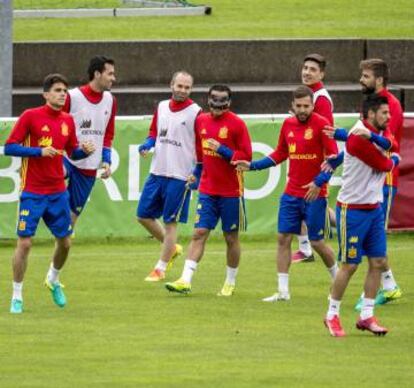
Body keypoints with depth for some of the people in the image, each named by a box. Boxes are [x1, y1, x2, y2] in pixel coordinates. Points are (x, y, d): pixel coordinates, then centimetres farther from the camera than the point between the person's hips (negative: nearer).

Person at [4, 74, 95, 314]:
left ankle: (53, 280, 38)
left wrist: (85, 150, -4)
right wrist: (39, 151, -21)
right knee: (25, 242, -7)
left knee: (65, 242, 10)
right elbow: (10, 147, -10)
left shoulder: (68, 121, 7)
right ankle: (17, 296, 6)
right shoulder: (30, 116, -9)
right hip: (32, 192, -5)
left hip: (58, 192, 5)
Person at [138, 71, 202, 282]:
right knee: (144, 215, 9)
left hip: (180, 176, -6)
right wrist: (147, 145, -1)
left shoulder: (195, 112, -9)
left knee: (170, 223, -1)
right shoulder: (161, 107, 9)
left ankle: (160, 269, 10)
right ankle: (172, 247, 29)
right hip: (157, 172, 6)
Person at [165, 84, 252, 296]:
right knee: (199, 233, -4)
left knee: (231, 237, 6)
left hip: (231, 192, -4)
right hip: (207, 190, 4)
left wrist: (222, 150, -20)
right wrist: (196, 173, 19)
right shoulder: (201, 121, 6)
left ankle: (230, 282, 20)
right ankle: (185, 281, -10)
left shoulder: (237, 124, -9)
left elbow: (246, 157, -11)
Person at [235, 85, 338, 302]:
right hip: (291, 193, 5)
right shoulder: (288, 125, 6)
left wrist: (319, 182, -24)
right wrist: (253, 166, 12)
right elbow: (280, 154, 19)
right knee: (283, 238, 1)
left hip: (314, 194, -5)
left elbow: (333, 157, -13)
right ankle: (283, 291, 6)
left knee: (317, 242, 0)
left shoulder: (321, 124, -11)